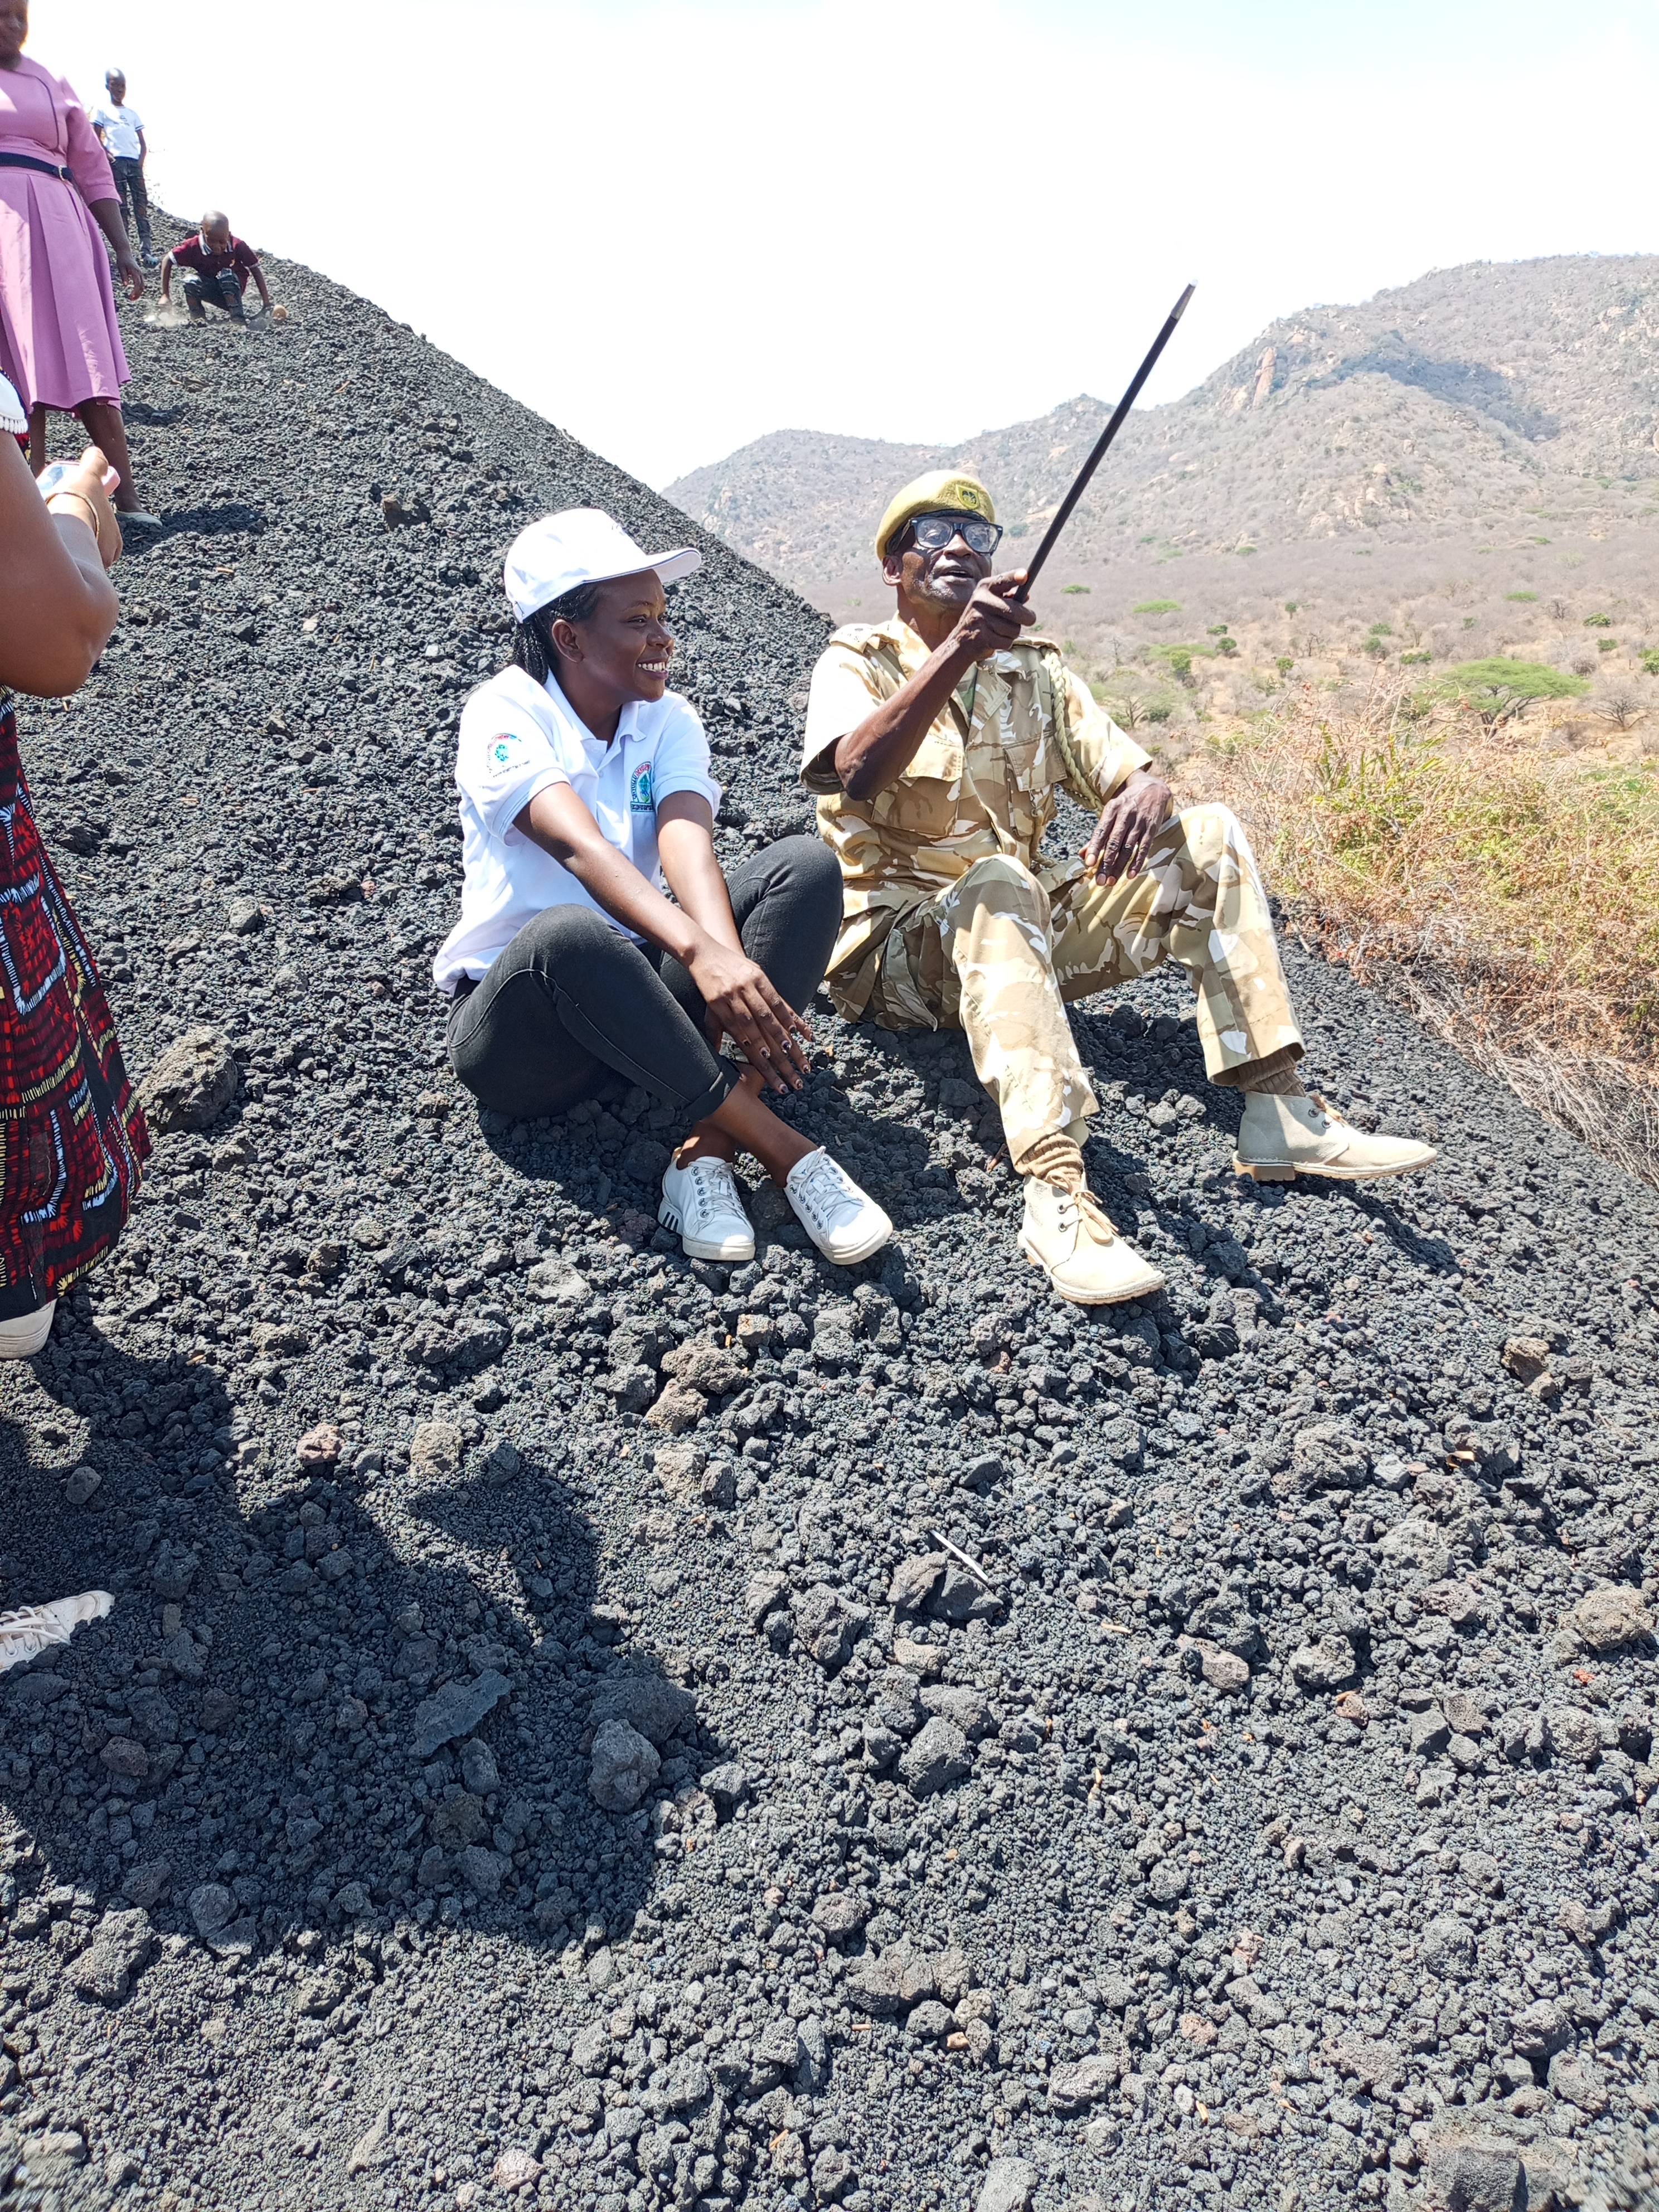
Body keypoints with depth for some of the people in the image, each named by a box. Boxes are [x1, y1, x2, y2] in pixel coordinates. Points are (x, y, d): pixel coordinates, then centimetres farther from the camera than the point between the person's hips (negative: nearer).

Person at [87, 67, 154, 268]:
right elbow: (96, 138, 4)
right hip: (116, 161, -3)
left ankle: (147, 249, -14)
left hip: (135, 162, 3)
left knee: (141, 204, -7)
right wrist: (108, 155, -10)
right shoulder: (102, 109, 9)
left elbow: (142, 142, 16)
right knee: (120, 206, -5)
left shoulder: (133, 112, 19)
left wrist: (142, 160, 0)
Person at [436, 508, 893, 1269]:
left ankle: (705, 1151, -30)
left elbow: (687, 845, -15)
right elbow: (579, 847, -29)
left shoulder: (667, 719, 5)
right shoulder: (505, 710, -10)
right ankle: (788, 1154, -32)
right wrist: (701, 952, -45)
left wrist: (734, 968, -36)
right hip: (515, 1018, -5)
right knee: (569, 934, -40)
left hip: (636, 998, 5)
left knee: (807, 866, -16)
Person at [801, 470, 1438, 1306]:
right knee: (998, 882, -38)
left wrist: (1144, 794, -20)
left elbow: (1134, 773, 6)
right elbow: (855, 776, -23)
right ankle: (1056, 1190, -51)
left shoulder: (1032, 668, 16)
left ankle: (1278, 1110, -15)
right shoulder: (859, 659, 0)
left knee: (1208, 835, -8)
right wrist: (958, 651, -36)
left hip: (1028, 932, 6)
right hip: (899, 942, -5)